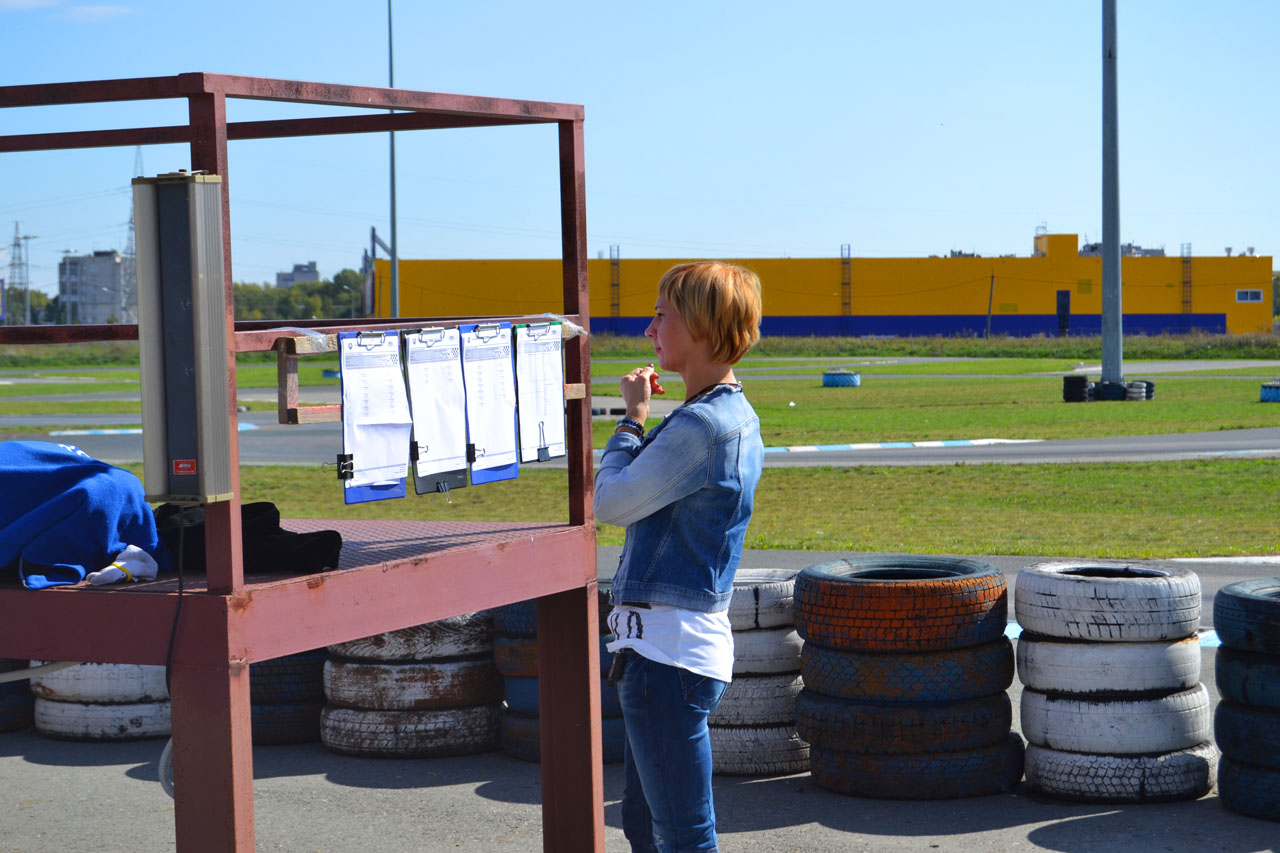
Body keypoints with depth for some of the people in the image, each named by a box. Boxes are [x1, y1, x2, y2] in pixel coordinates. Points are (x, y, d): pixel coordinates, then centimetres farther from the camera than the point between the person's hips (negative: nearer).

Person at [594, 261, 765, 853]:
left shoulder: (703, 424, -19)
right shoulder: (735, 416, 14)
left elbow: (611, 502, -12)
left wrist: (632, 418, -2)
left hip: (668, 649, -11)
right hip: (670, 644, 11)